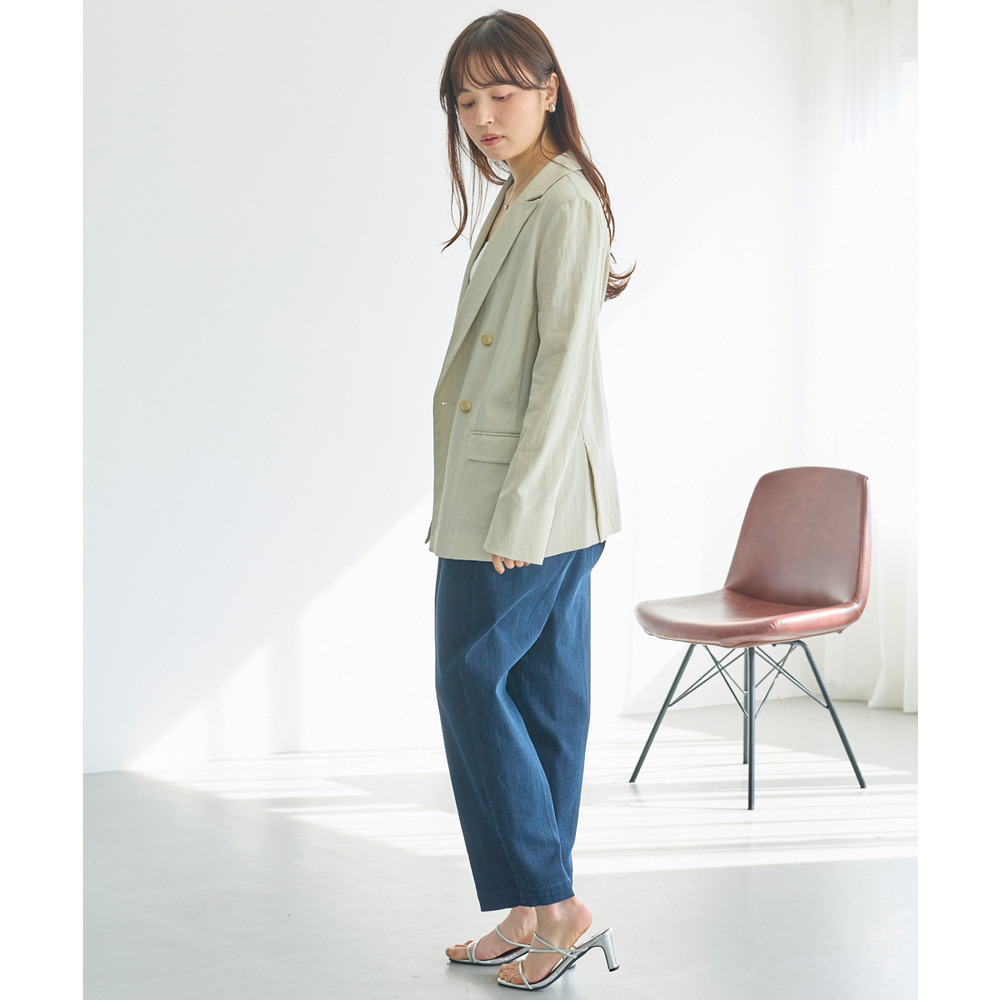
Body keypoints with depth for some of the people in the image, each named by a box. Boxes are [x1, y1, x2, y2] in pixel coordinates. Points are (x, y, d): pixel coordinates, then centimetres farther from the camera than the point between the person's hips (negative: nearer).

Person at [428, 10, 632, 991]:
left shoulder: (565, 202, -13)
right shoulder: (518, 201, 16)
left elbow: (566, 362, -18)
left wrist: (518, 508, -20)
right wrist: (513, 506, 14)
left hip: (533, 503, -10)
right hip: (525, 504, 10)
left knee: (474, 684, -5)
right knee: (539, 699, 11)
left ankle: (555, 903, 3)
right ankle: (534, 913, 19)